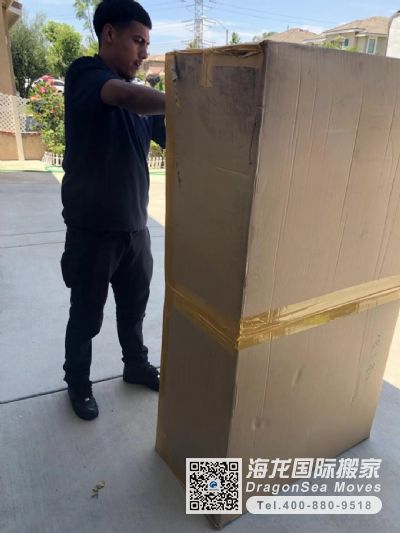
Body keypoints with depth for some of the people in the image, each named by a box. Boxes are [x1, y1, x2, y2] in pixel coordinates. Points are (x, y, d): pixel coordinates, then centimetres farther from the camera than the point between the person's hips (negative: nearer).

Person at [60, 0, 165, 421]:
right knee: (86, 315, 10)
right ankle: (78, 383, 33)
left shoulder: (140, 97, 12)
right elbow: (127, 97, -32)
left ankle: (136, 365, 42)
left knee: (134, 306, 20)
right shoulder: (84, 74, -10)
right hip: (92, 229, -6)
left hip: (134, 227, 7)